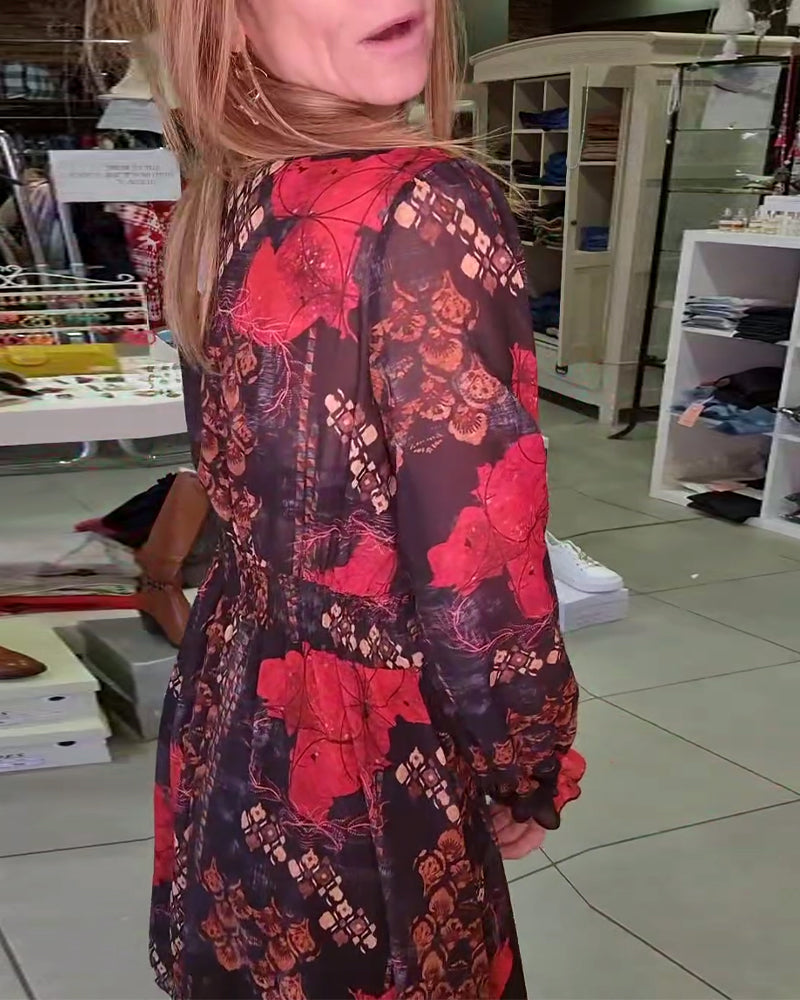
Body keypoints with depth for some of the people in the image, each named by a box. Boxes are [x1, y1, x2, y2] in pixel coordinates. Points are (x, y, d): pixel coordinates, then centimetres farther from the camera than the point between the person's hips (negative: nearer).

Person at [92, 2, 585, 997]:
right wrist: (529, 773, -7)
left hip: (232, 725, 7)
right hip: (366, 761, -7)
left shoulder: (221, 205, 0)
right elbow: (480, 579, -24)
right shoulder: (428, 211, -25)